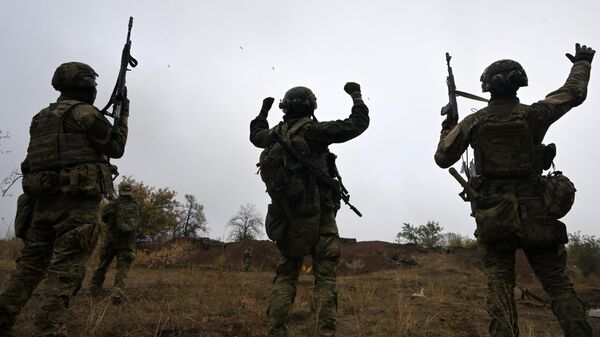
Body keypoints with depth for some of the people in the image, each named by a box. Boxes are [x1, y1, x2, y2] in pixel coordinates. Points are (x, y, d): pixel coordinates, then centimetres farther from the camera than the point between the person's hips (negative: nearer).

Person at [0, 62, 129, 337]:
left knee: (30, 264, 13)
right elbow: (115, 148, 1)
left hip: (44, 199, 8)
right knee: (65, 270, -8)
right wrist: (124, 116, 11)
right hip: (78, 200, -7)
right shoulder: (84, 112, -4)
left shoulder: (41, 118, 20)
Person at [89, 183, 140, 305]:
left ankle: (94, 289, 29)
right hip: (128, 243, 1)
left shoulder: (114, 204, -5)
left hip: (112, 240, -1)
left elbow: (104, 218, 8)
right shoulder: (136, 206, 3)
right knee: (122, 270, 2)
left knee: (103, 265, 16)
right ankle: (117, 295, -13)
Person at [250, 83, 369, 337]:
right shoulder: (312, 130, -8)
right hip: (318, 218, -5)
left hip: (288, 219, 6)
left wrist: (263, 110, 46)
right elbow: (357, 124, -6)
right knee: (325, 279, -1)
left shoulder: (275, 133, 8)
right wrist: (356, 95, 9)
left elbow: (256, 135, 32)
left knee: (285, 277, 13)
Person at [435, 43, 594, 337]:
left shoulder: (473, 122, -2)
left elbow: (443, 158, 5)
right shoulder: (533, 115, -1)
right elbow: (574, 93, 15)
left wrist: (447, 130, 23)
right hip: (534, 212, 0)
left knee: (499, 284, 5)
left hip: (492, 214, 0)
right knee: (558, 284, 8)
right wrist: (582, 62, 33)